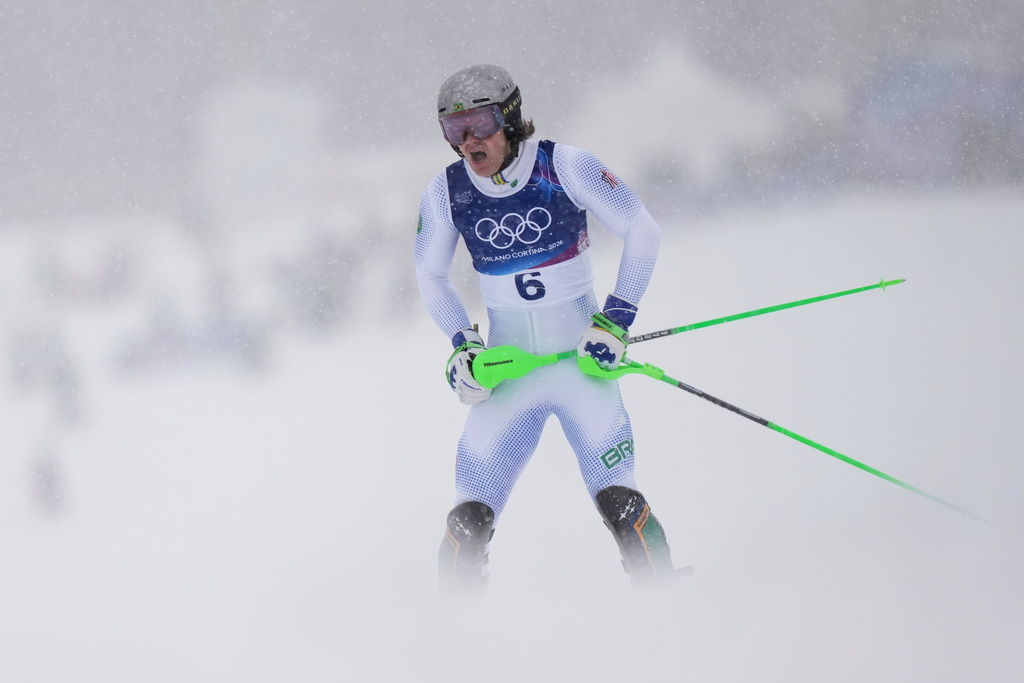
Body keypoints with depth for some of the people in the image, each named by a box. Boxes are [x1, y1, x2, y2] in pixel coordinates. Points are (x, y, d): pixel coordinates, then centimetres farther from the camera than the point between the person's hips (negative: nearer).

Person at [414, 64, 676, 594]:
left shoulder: (565, 167, -12)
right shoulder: (445, 193, -3)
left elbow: (642, 231, -6)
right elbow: (430, 277, 14)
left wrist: (616, 320, -11)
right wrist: (462, 343, 1)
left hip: (581, 358, -2)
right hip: (508, 370, 2)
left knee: (618, 501, -17)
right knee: (470, 517, -9)